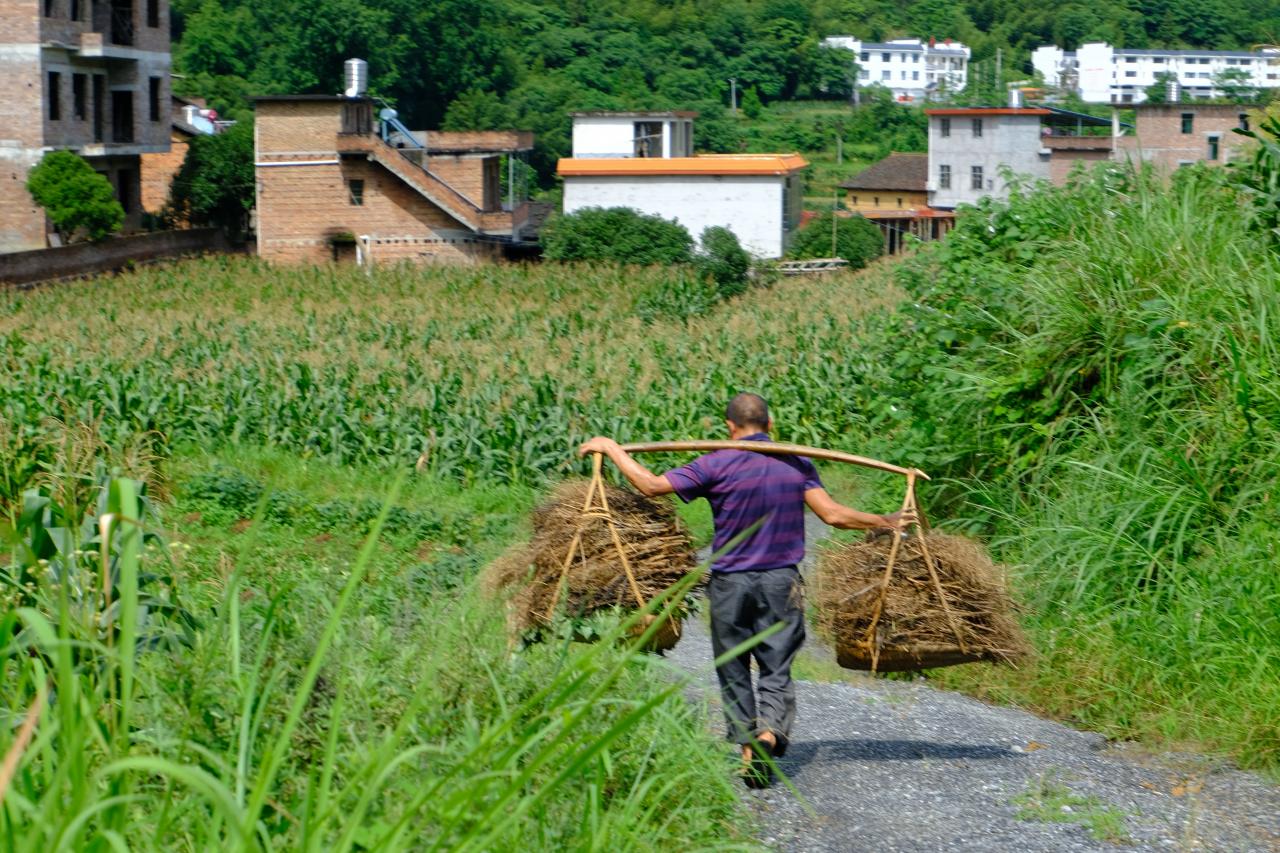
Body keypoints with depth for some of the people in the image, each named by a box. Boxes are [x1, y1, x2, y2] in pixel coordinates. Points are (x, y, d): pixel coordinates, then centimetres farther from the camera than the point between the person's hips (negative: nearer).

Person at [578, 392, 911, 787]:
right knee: (777, 669, 3)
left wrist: (611, 448, 0)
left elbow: (651, 485, -12)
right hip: (781, 582, 2)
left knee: (734, 672, 11)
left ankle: (748, 749, 11)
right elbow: (833, 514, -4)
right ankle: (769, 733, -21)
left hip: (731, 582, -2)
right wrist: (886, 522, 8)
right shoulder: (797, 464, 1)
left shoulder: (717, 465, -8)